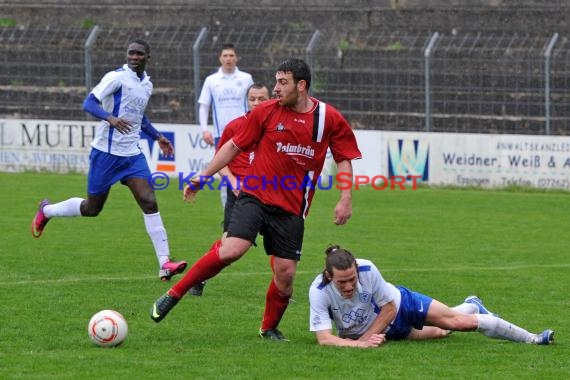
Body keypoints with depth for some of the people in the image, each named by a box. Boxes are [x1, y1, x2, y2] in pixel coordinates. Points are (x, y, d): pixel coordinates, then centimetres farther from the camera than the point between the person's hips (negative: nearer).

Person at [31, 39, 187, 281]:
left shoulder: (147, 84, 13)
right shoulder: (117, 77, -11)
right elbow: (88, 103, -20)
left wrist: (158, 138, 25)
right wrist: (110, 118, -36)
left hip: (132, 154, 6)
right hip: (107, 151, -6)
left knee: (149, 202, -10)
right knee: (92, 208, 6)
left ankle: (164, 263, -16)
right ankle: (46, 211, 34)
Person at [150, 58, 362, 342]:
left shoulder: (330, 119, -1)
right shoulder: (266, 112, -1)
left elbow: (344, 159, 10)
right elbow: (234, 146, 8)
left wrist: (345, 199, -1)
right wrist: (203, 177, 6)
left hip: (291, 209, 1)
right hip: (255, 195, -1)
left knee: (285, 272, -3)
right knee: (232, 249, -22)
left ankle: (269, 329, 23)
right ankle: (174, 294, -10)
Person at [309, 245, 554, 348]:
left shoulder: (367, 270, -36)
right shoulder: (319, 292, -36)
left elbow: (389, 307, -22)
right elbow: (324, 338, -37)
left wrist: (367, 337, -27)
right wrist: (357, 344, -49)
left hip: (398, 305, -2)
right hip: (385, 332, 2)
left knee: (456, 320, 0)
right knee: (439, 332, 19)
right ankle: (472, 307, 54)